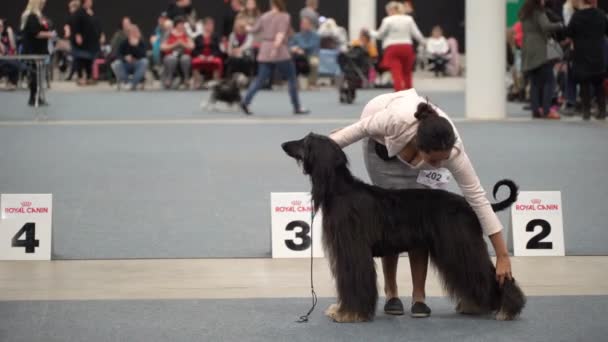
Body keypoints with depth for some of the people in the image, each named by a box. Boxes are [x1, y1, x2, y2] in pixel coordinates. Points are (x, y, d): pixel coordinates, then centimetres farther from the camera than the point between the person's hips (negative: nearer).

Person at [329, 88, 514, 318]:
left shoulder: (452, 151, -39)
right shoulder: (397, 121, -46)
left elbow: (478, 199, -34)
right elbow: (362, 127, -24)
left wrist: (502, 255, -34)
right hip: (382, 143, -1)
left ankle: (419, 295, -2)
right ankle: (391, 292, 7)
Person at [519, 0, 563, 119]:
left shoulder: (524, 14, 14)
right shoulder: (539, 13, -9)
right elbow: (546, 26, -22)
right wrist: (559, 25, -7)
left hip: (528, 52, 8)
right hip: (540, 52, -8)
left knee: (535, 83, 10)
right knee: (549, 81, -5)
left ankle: (536, 110, 5)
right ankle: (546, 109, -13)